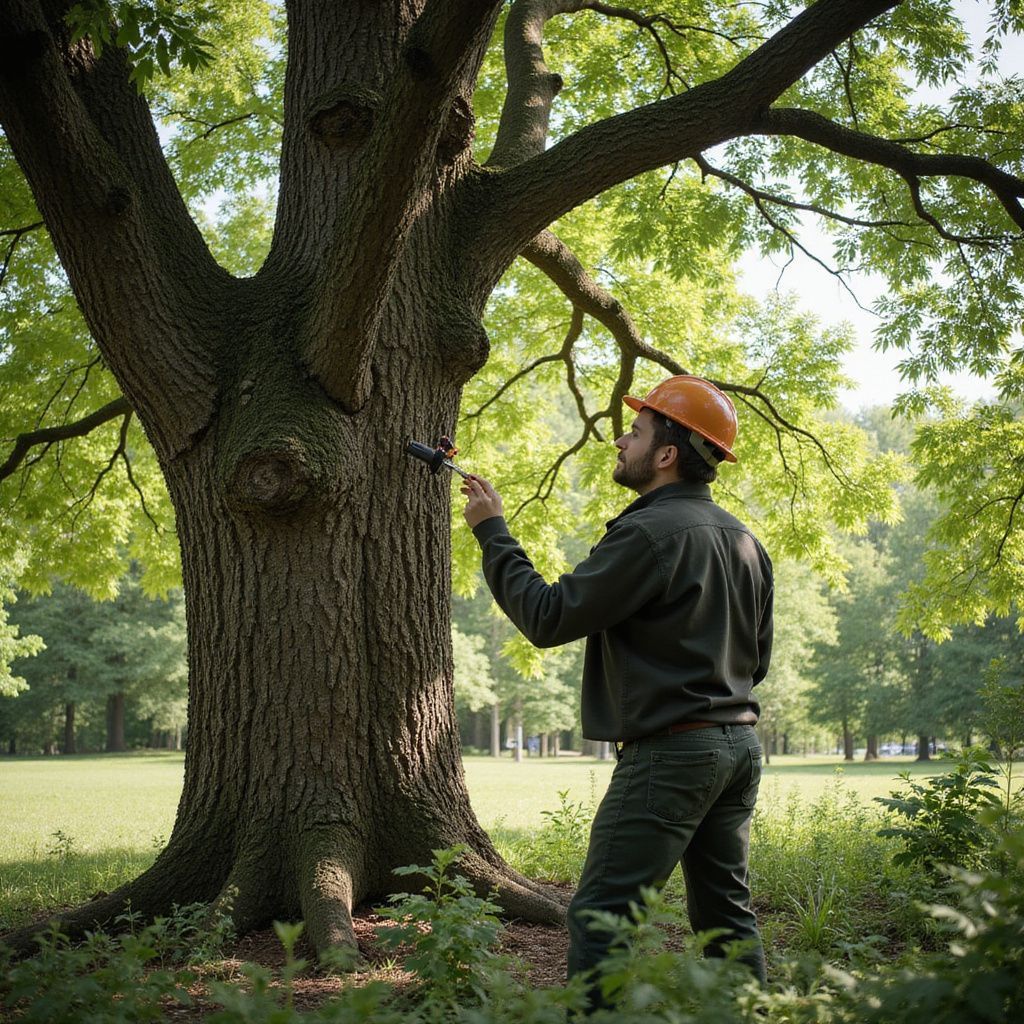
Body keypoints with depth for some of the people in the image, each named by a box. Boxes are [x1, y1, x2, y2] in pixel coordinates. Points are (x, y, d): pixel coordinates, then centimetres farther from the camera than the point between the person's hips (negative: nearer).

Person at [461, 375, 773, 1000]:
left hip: (671, 752, -9)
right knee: (726, 912, 16)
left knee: (602, 918, -6)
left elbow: (549, 619, -16)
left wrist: (493, 531, -7)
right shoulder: (745, 541, 12)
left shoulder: (650, 532, -15)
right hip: (740, 745, 9)